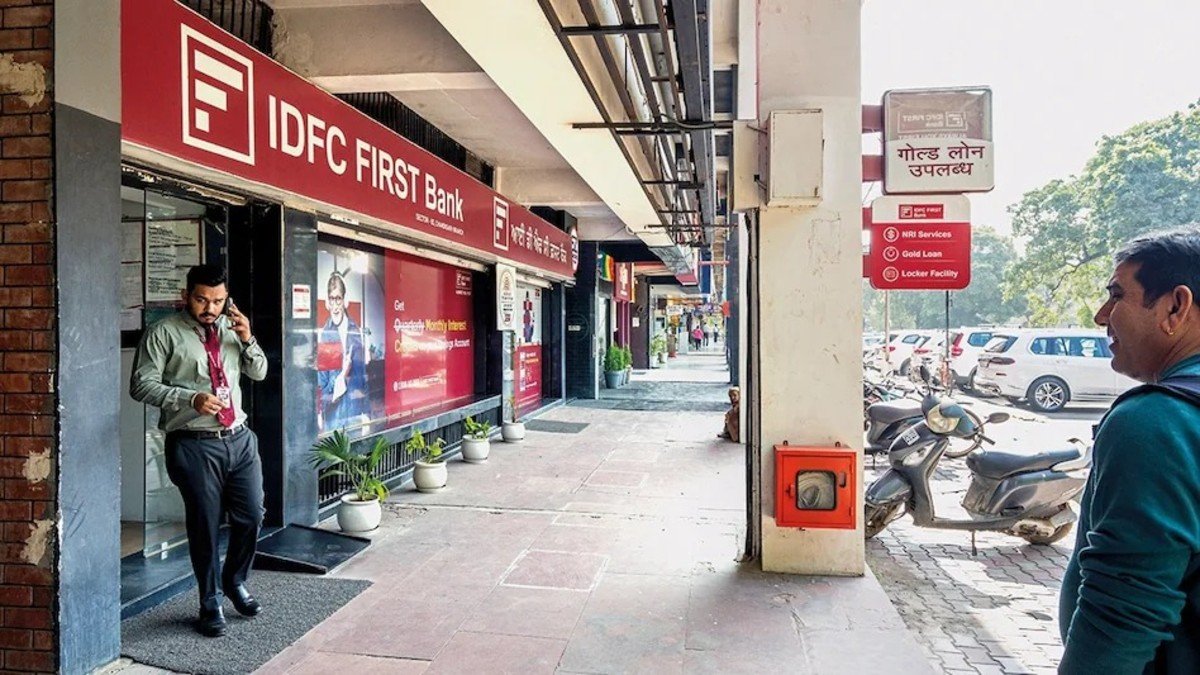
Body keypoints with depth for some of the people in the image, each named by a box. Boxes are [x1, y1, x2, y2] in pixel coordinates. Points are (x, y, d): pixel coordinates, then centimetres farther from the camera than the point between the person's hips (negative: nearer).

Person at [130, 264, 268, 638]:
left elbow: (260, 373, 13)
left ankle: (235, 582, 36)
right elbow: (141, 385, -9)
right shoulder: (164, 333, -5)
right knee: (205, 525, 5)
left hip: (239, 438, 5)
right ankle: (210, 603, 24)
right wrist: (191, 399, -22)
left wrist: (247, 339, -6)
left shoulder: (231, 328, 10)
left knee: (251, 517, 10)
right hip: (194, 445, -5)